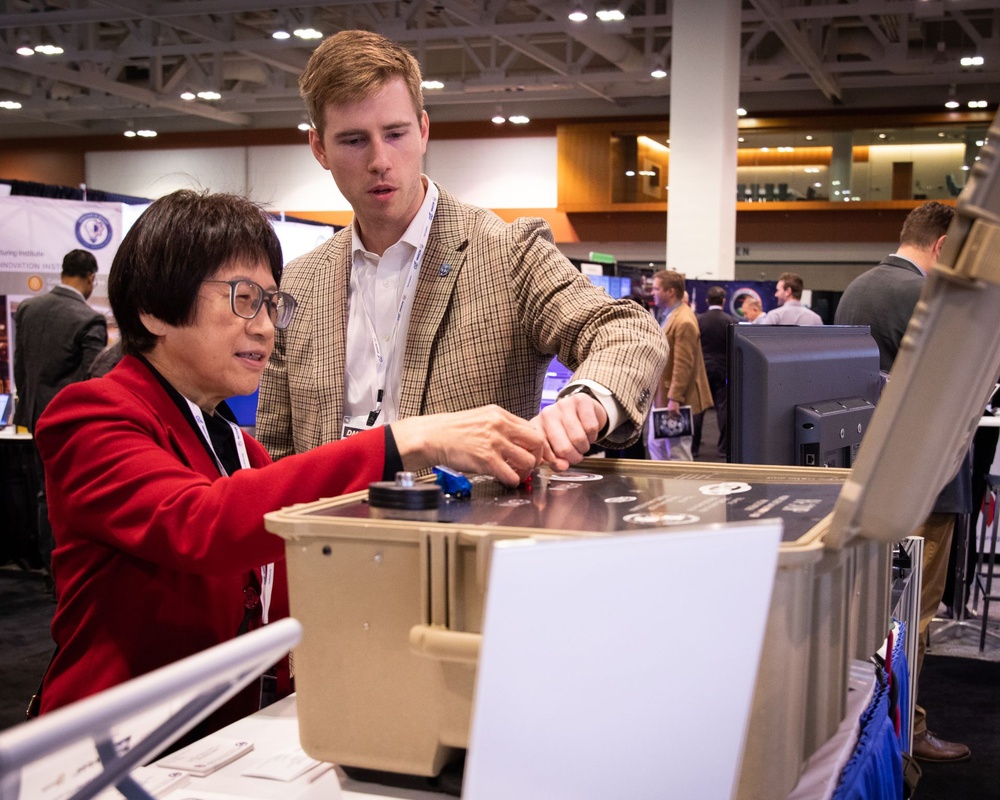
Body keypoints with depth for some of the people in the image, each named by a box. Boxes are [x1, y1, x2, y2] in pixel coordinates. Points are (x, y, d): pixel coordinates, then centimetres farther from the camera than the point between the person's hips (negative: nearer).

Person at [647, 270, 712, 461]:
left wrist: (674, 399, -24)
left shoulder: (684, 322, -20)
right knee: (655, 445, 16)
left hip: (675, 400, -11)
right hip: (660, 396, 11)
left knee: (678, 452, -2)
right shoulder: (669, 315, 12)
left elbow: (683, 366, -23)